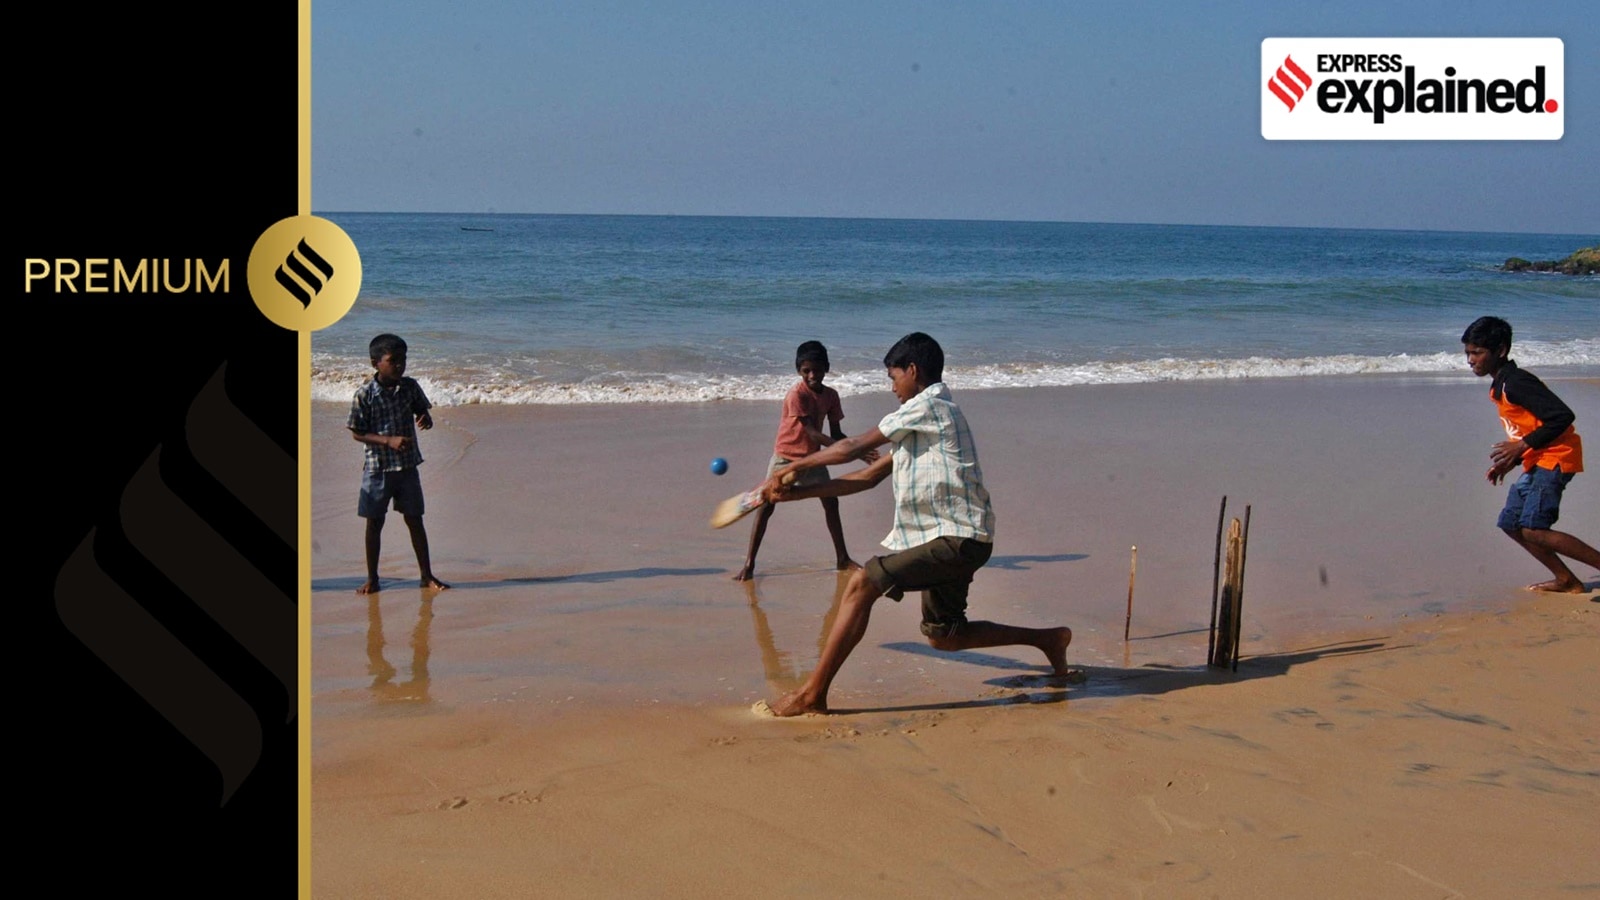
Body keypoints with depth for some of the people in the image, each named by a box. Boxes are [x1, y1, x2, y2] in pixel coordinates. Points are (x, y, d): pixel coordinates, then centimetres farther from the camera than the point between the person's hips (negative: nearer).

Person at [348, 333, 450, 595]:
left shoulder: (410, 387, -1)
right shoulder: (365, 395, -12)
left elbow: (423, 412, 12)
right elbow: (357, 433, -9)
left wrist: (425, 419, -12)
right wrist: (389, 441, -21)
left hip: (407, 466, 3)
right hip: (377, 468, -2)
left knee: (414, 521, 7)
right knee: (374, 523, 7)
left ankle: (427, 576, 15)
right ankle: (372, 578, 18)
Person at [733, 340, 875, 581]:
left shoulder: (831, 395, -4)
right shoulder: (797, 394, -23)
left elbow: (835, 433, 2)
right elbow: (811, 431, -30)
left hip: (812, 457, 6)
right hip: (786, 456, -6)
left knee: (831, 502, 6)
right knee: (766, 506, -8)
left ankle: (842, 558, 19)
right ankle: (749, 564, -4)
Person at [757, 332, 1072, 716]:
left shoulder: (928, 406, -9)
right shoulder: (921, 422, 22)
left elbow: (852, 448, -9)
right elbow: (869, 476, 18)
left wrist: (791, 467, 2)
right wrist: (797, 493, 12)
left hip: (958, 537, -10)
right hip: (951, 540, 10)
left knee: (863, 583, -19)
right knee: (943, 636, 18)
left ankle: (812, 694, -20)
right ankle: (1048, 639, 30)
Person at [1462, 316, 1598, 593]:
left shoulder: (1516, 382, -17)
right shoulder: (1499, 387, 15)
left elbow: (1562, 416, -24)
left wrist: (1522, 446, -24)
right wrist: (1509, 462, 13)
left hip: (1555, 458, -11)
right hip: (1537, 463, 11)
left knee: (1533, 530, -17)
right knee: (1510, 523, 10)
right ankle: (1566, 580, 15)